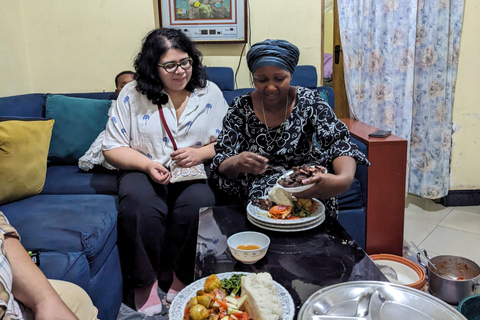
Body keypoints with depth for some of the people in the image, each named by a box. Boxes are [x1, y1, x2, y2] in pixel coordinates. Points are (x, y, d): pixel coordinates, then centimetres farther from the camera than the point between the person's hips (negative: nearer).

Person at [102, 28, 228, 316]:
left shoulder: (210, 92, 5)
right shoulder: (132, 95, 2)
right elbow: (112, 147, 2)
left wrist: (201, 153, -15)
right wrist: (147, 164, -15)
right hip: (144, 171, 0)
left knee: (197, 204, -32)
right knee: (141, 206, -32)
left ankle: (183, 278, -6)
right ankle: (144, 281, -8)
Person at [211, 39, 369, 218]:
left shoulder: (308, 101, -8)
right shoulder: (241, 108, -6)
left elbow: (340, 143, -17)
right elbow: (222, 165, -9)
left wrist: (344, 179, -40)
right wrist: (235, 163, -35)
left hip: (306, 177, 1)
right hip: (260, 183, 0)